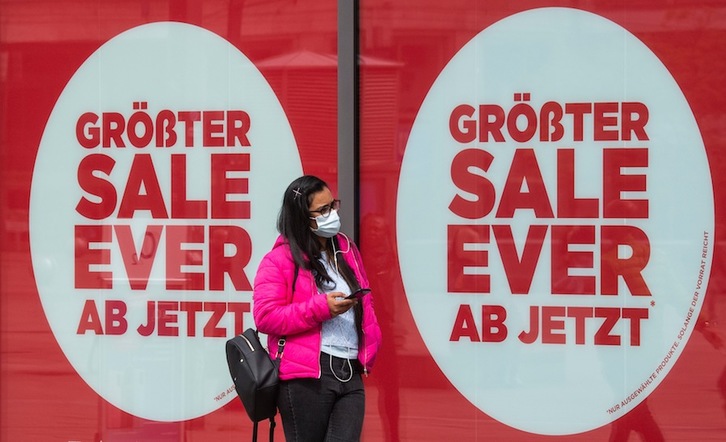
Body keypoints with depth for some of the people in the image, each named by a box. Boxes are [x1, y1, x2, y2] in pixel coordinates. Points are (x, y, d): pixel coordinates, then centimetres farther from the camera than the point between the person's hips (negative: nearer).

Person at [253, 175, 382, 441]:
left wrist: (369, 348, 9)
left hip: (350, 373, 5)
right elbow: (265, 317, -12)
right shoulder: (280, 260, -4)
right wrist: (321, 308, -18)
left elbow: (365, 302, 25)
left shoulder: (346, 250, 16)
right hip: (306, 377, -5)